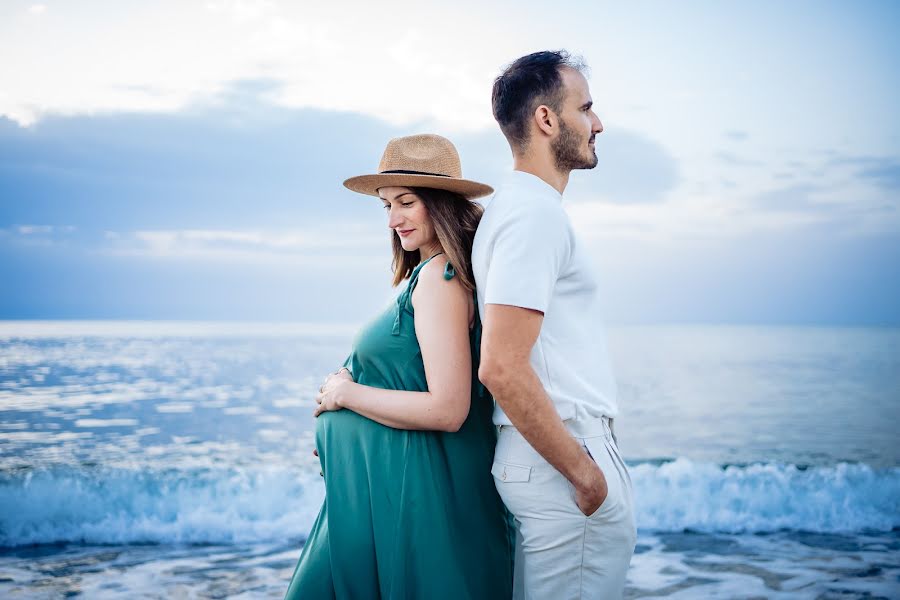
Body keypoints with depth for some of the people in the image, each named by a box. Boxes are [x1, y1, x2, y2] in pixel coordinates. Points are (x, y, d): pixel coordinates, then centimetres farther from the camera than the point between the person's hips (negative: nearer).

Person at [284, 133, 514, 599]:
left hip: (411, 487, -9)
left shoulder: (438, 277, -17)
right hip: (385, 482, 9)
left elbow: (446, 410, -24)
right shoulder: (424, 273, 10)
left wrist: (345, 393, -13)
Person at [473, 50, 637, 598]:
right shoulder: (535, 212, -16)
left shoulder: (523, 206, 17)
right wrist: (585, 474, -19)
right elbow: (502, 369, -24)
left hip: (548, 452, 10)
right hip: (566, 456, -10)